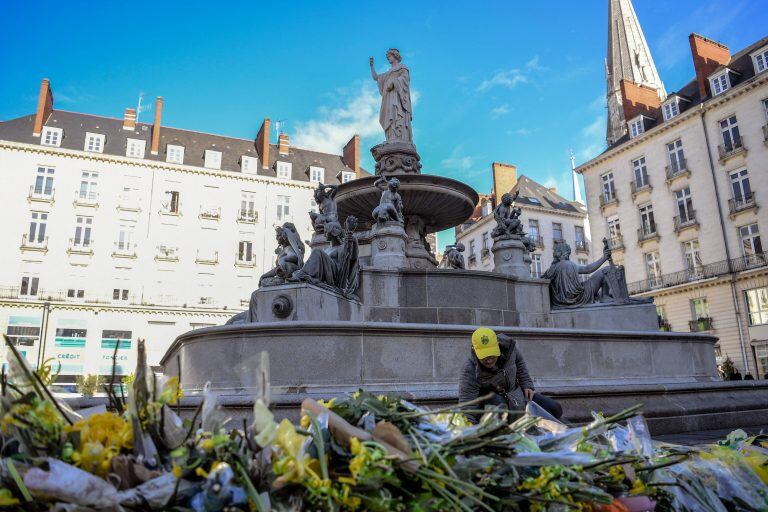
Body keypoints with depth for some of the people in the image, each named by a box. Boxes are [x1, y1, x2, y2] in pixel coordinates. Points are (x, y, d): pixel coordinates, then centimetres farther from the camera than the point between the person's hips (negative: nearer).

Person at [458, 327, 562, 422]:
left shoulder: (508, 345, -19)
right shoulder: (469, 372, -32)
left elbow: (519, 362, 6)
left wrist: (527, 385, 1)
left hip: (516, 392, 5)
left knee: (555, 409, -2)